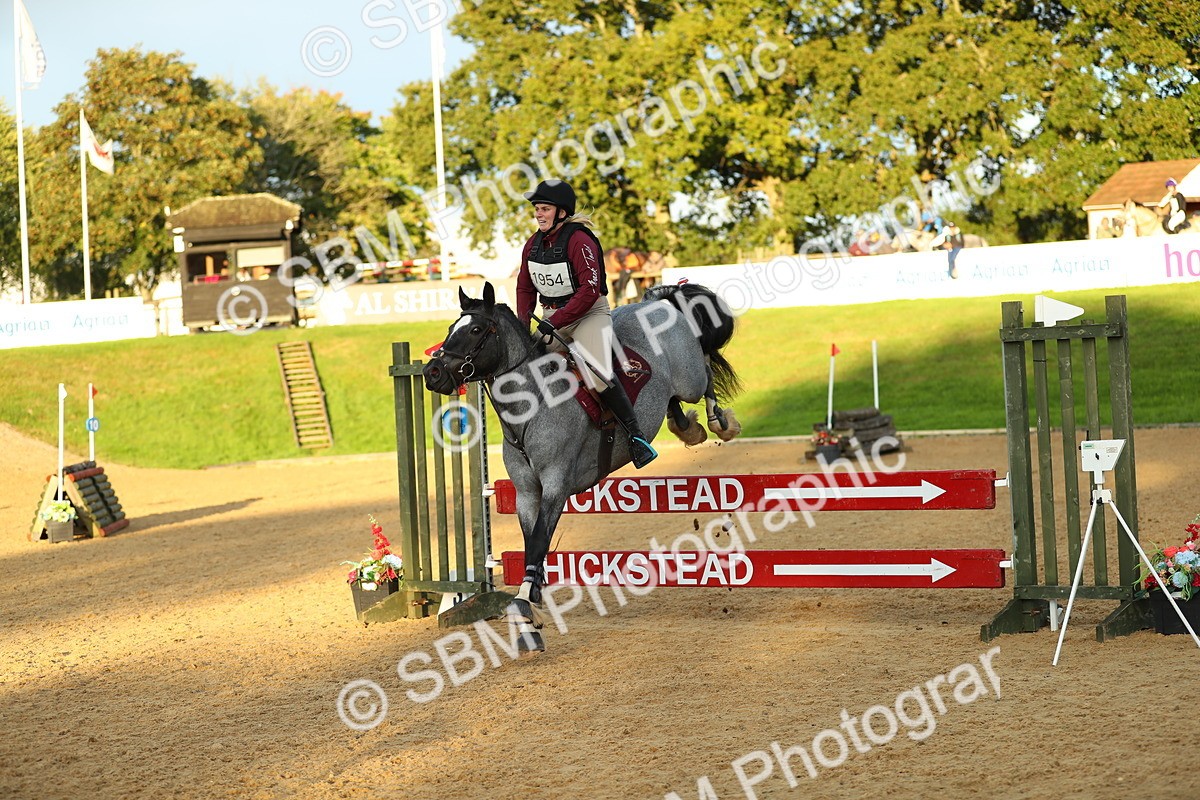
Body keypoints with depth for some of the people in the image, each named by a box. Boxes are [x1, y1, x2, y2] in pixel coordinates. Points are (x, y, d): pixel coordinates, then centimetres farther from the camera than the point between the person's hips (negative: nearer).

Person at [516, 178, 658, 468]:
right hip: (552, 320, 8)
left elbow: (590, 290, -23)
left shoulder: (579, 240, -16)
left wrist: (554, 323, -26)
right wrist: (523, 323, -3)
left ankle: (636, 435, -21)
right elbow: (525, 287, 15)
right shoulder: (533, 244, 6)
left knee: (597, 373, -28)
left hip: (590, 314, -8)